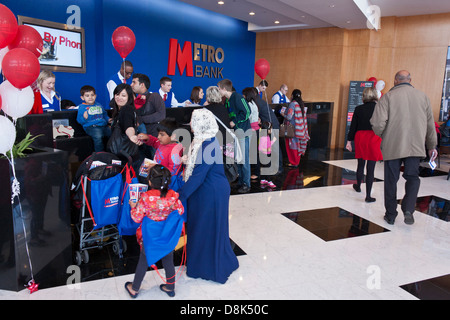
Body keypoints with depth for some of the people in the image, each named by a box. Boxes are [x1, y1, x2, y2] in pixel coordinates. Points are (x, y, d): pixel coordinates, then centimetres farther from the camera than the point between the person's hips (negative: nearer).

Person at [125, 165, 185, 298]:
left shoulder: (146, 198, -23)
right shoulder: (173, 196, -16)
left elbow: (137, 218, -15)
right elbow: (180, 212, -3)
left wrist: (133, 207, 4)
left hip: (150, 237, -2)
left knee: (143, 262, 18)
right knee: (168, 262, 20)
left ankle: (134, 289, 38)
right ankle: (170, 288, 38)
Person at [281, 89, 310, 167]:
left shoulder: (293, 104, -16)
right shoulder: (301, 104, 8)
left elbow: (289, 117, -21)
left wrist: (283, 114, -1)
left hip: (293, 128, -8)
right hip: (300, 128, 8)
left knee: (292, 145, 2)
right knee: (298, 144, 14)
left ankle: (293, 163, 8)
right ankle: (297, 162, 24)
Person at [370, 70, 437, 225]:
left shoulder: (388, 97, -6)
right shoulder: (423, 96, 7)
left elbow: (378, 123, -15)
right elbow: (430, 125, 11)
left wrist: (380, 134, 8)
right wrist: (432, 146, 22)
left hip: (392, 146, -2)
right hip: (415, 146, 2)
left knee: (391, 180, 8)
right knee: (413, 177, 13)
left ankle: (390, 215, 17)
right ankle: (408, 209, -5)